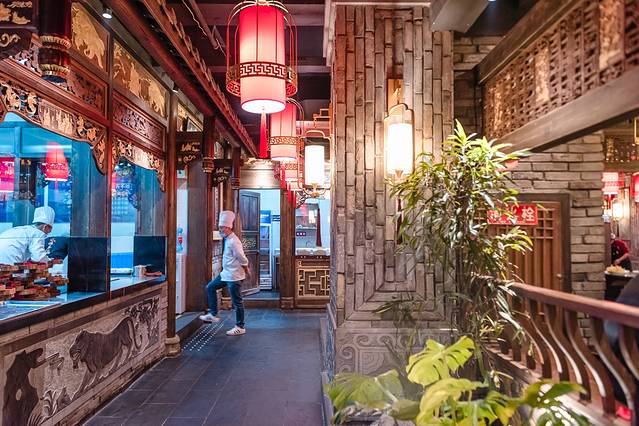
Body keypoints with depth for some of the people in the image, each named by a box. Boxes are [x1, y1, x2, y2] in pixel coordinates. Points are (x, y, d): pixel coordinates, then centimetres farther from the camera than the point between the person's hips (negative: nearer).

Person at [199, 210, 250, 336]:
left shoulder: (233, 242, -22)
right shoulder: (227, 240, 9)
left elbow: (242, 259, -19)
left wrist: (246, 271, -5)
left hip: (234, 276, -10)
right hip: (225, 274, 10)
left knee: (237, 302, 0)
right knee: (210, 287, 17)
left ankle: (240, 327, 12)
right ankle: (213, 314, 26)